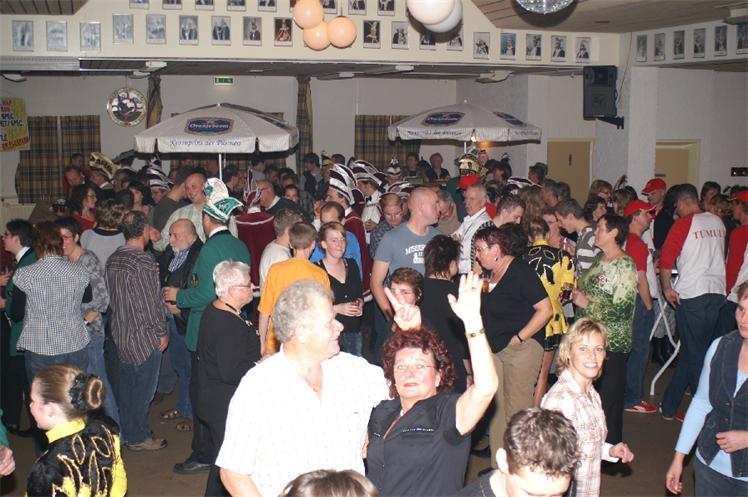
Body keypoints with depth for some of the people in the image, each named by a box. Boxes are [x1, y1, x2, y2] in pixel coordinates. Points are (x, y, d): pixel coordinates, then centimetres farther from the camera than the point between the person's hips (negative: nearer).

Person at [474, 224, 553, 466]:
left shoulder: (521, 272, -14)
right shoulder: (490, 274, 10)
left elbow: (545, 310, -18)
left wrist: (519, 338, -16)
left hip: (522, 348, -8)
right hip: (494, 349, 8)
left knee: (517, 410, -2)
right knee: (496, 408, 10)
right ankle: (498, 466, 21)